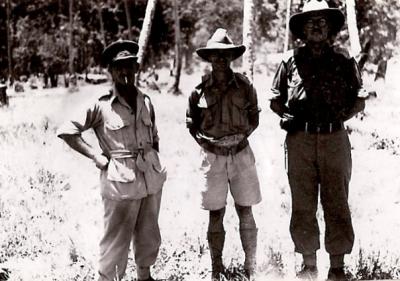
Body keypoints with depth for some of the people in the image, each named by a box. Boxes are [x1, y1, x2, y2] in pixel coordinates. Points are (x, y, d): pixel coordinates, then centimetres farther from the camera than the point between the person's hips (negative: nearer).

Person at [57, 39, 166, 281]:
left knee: (148, 234, 17)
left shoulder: (146, 102, 6)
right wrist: (95, 156, -10)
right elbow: (66, 131, -7)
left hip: (151, 177, 5)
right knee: (117, 238, 0)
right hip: (121, 179, -5)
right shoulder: (102, 106, -9)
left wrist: (154, 161, 10)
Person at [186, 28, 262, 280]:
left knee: (245, 212, 6)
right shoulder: (200, 89, -2)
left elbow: (254, 119, 10)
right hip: (212, 156, 0)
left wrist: (241, 135, -2)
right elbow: (191, 124, 7)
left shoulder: (244, 86, 0)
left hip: (241, 154, 1)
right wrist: (207, 143, -1)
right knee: (215, 214, 5)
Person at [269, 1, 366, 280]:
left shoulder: (344, 60, 9)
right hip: (300, 140, 1)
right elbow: (275, 100, 15)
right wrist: (287, 116, -3)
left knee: (337, 204, -2)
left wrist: (341, 115, -4)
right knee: (302, 206, 3)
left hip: (334, 139, -1)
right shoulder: (291, 61, 10)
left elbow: (359, 100, 12)